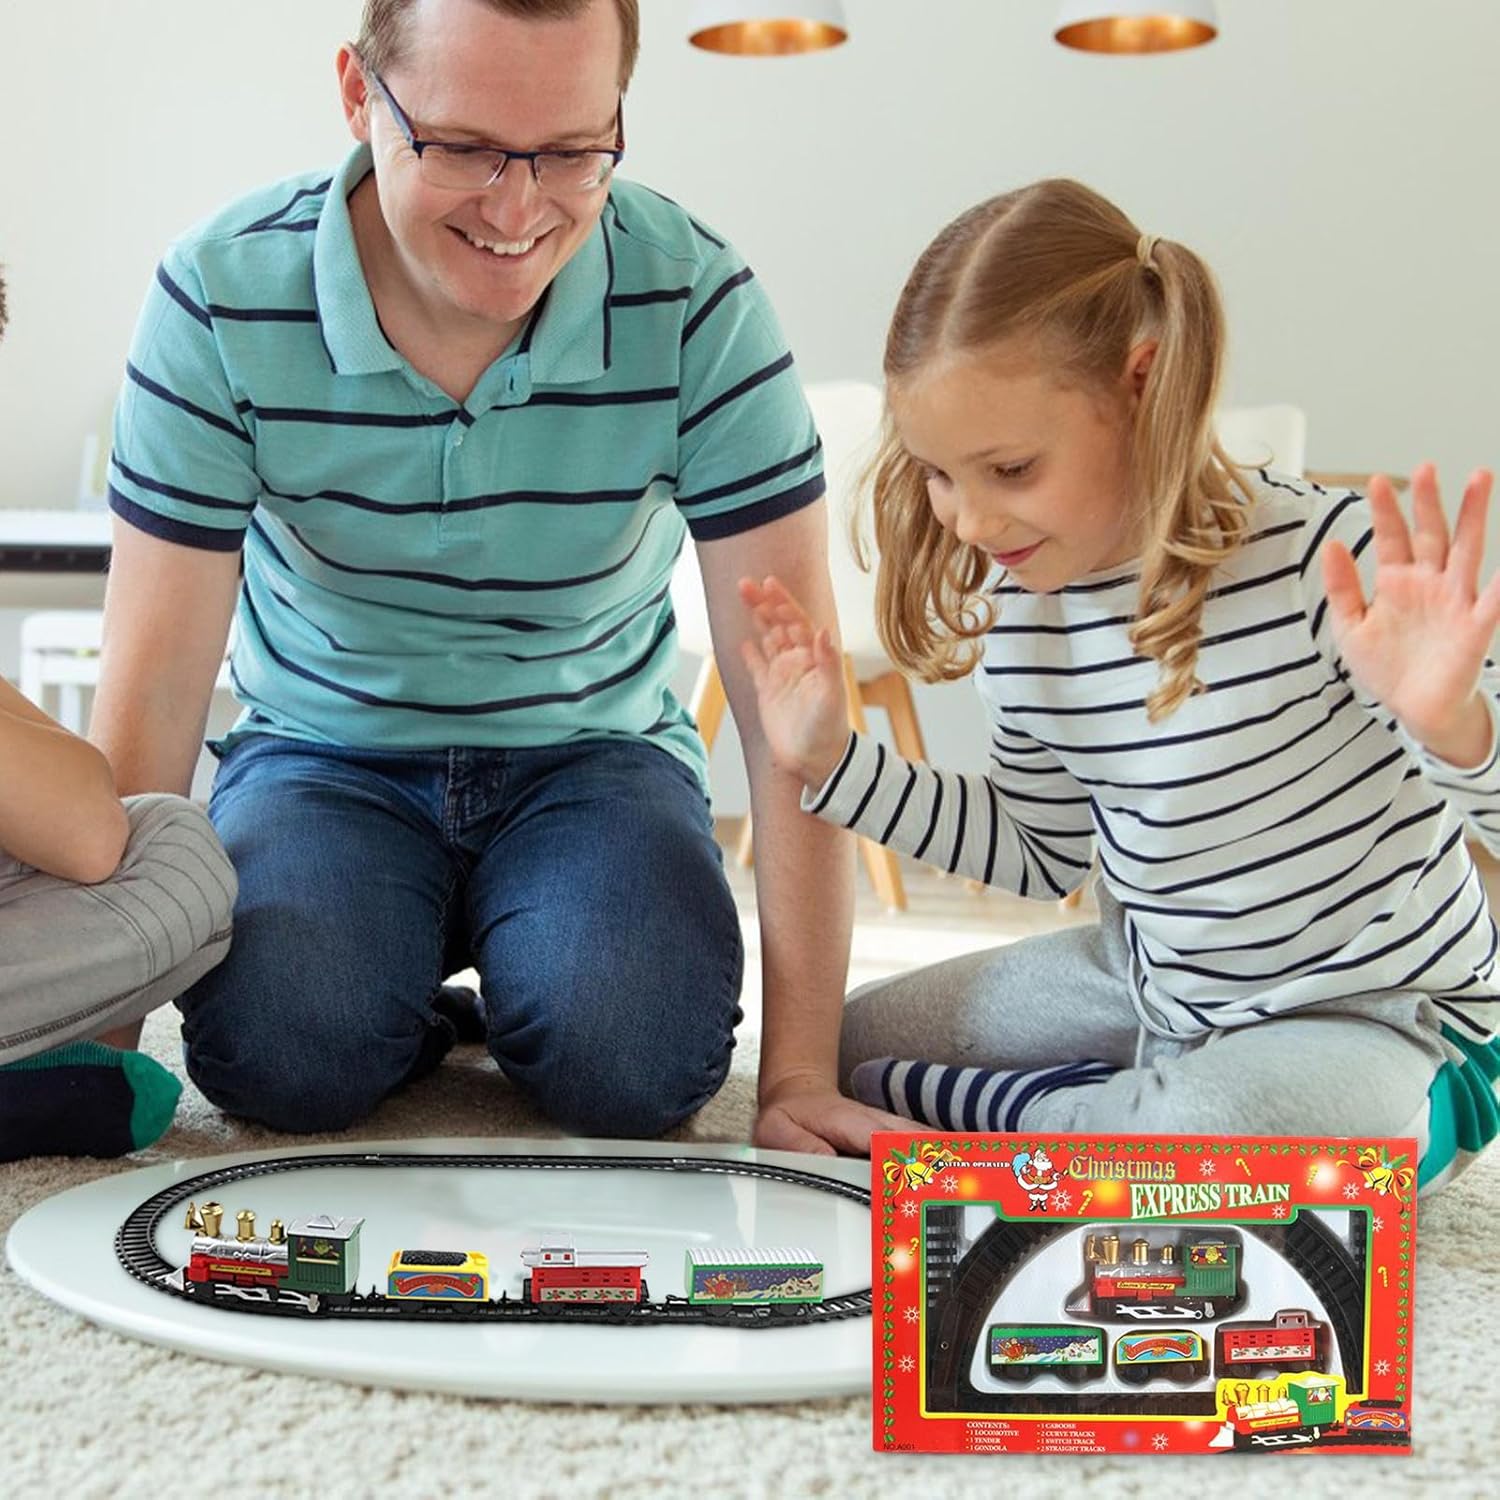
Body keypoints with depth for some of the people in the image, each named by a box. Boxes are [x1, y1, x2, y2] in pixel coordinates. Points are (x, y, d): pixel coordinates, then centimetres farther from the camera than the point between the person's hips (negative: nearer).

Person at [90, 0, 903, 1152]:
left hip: (594, 756, 0)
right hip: (323, 755, 0)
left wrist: (800, 1072, -23)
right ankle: (412, 1006, 7)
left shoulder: (698, 305, -19)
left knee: (637, 1064, -28)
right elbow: (156, 680, -15)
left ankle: (505, 979, 8)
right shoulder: (223, 296, -18)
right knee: (273, 1054, -29)